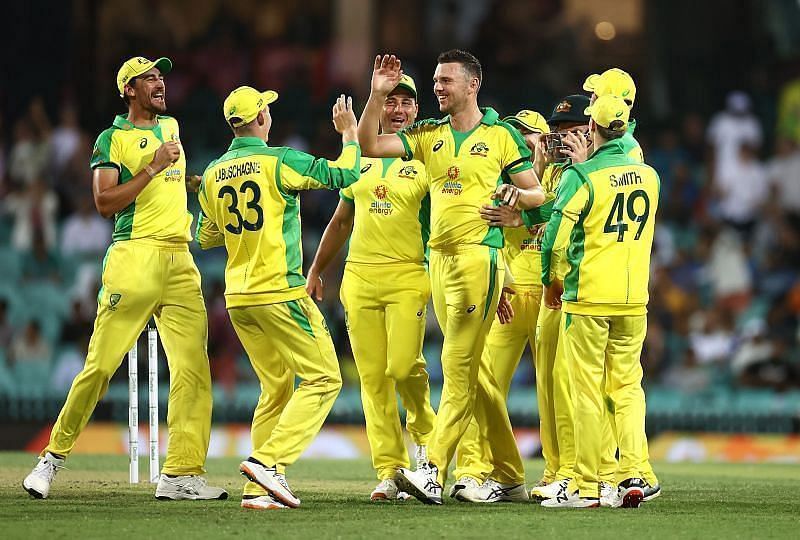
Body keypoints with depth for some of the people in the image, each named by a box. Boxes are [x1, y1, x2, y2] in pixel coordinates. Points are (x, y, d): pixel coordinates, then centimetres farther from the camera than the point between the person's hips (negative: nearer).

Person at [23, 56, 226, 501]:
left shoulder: (171, 126, 22)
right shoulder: (113, 139, 1)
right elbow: (105, 202, -11)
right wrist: (153, 168, -13)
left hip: (180, 261, 6)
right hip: (134, 257, -6)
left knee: (193, 368, -5)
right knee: (102, 363, -9)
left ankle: (182, 474, -6)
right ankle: (54, 457, 3)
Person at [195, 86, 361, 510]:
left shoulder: (213, 174, 9)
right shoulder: (278, 162, -10)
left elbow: (206, 238, 20)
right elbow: (345, 174, -10)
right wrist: (350, 134, 6)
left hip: (238, 298, 7)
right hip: (280, 292, -7)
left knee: (277, 389, 14)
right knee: (323, 378, -2)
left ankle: (258, 489, 4)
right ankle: (268, 461, -17)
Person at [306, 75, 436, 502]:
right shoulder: (358, 158, 16)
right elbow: (342, 221, 25)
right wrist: (316, 270, 23)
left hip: (407, 276, -4)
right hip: (359, 276, 4)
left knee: (403, 366, -16)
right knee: (372, 377, 0)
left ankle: (425, 431, 13)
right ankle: (389, 470, 3)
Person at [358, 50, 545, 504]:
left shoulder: (501, 135, 1)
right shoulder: (429, 135, 14)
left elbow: (539, 194, 4)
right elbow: (369, 146, 7)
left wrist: (517, 192, -18)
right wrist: (378, 94, -1)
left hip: (479, 257, -6)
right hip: (440, 258, 6)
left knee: (458, 368, -11)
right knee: (475, 370, 9)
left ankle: (434, 473, -16)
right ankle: (509, 476, 15)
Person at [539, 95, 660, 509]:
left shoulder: (581, 176, -11)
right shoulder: (649, 176, 5)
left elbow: (556, 238, -10)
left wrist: (551, 282, 4)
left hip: (587, 298, -4)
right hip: (634, 299, 4)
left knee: (587, 392, 0)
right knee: (628, 386, 11)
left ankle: (586, 487, 1)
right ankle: (632, 476, -1)